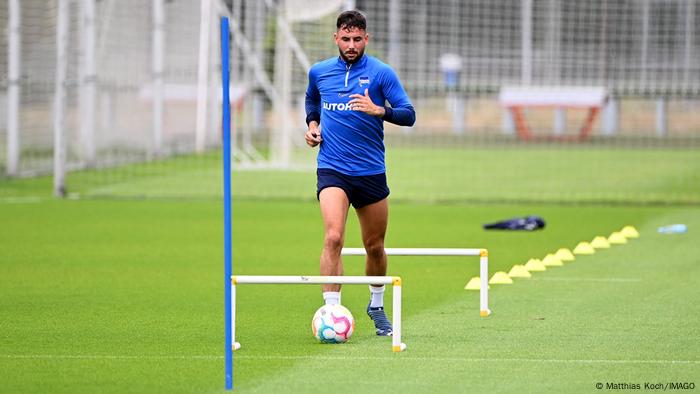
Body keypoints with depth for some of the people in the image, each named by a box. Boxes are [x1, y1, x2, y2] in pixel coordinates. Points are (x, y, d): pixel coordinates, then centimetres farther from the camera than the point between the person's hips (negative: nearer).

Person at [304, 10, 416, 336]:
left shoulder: (381, 73, -4)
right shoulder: (319, 72, 6)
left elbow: (408, 115, -9)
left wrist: (378, 110, -26)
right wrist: (312, 124, 8)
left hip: (371, 171, 0)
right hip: (332, 170, 0)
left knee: (375, 247, 12)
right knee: (333, 237, -21)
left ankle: (376, 305, 36)